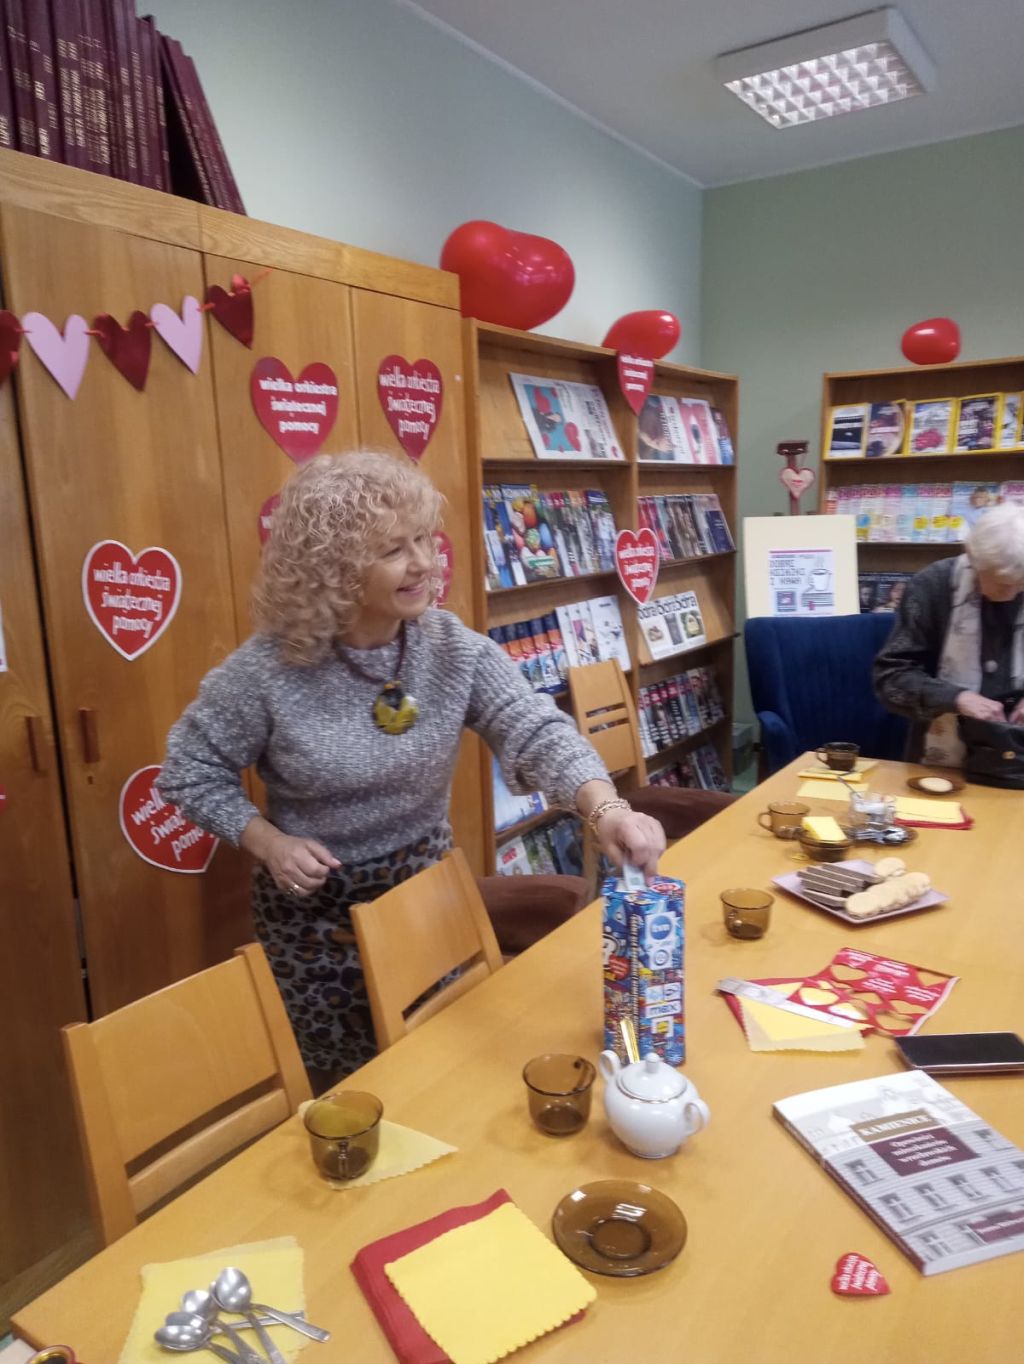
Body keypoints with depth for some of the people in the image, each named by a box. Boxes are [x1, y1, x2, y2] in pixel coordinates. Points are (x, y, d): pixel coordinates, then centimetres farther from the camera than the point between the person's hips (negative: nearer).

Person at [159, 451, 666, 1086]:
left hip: (426, 883, 3)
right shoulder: (267, 671, -21)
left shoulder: (456, 650, -14)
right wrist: (267, 842, -20)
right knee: (337, 1083, 18)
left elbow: (537, 730, -24)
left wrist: (606, 808, -42)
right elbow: (192, 769, -7)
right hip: (315, 904, -2)